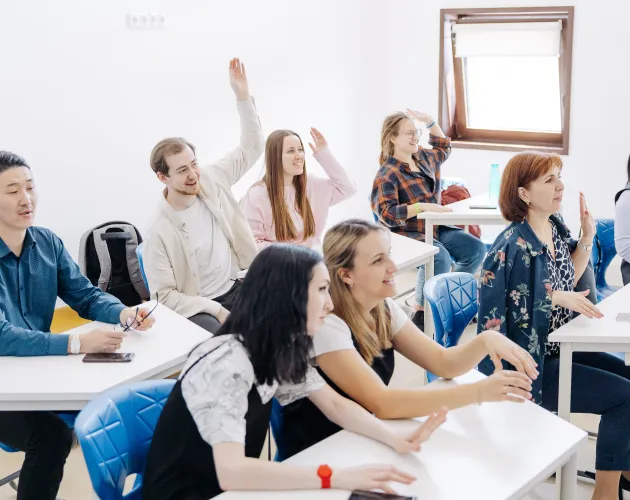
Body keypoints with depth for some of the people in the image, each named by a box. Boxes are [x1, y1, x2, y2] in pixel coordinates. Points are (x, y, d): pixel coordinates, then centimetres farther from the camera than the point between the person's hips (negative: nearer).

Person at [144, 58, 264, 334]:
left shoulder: (211, 180, -4)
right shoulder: (160, 233, -19)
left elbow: (251, 148, 4)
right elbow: (164, 296, -14)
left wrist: (243, 97, -9)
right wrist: (216, 311, -21)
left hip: (235, 288, 6)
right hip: (196, 307, -6)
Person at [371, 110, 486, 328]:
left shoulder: (424, 158, 10)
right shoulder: (387, 175, -14)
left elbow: (443, 148, 33)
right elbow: (387, 214, -24)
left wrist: (430, 121, 19)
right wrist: (423, 206, -31)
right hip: (405, 234, -8)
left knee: (476, 248, -9)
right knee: (440, 257, -35)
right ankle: (422, 311, -20)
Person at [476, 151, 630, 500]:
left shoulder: (555, 227, 4)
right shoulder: (513, 246, -22)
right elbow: (492, 298, -24)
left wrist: (587, 237, 3)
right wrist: (555, 297, -24)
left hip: (559, 348, 9)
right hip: (529, 364, -9)